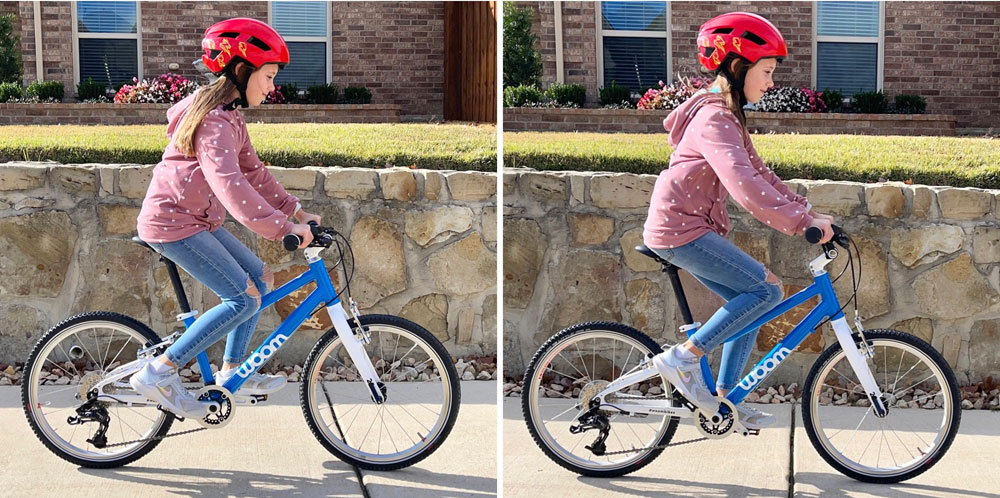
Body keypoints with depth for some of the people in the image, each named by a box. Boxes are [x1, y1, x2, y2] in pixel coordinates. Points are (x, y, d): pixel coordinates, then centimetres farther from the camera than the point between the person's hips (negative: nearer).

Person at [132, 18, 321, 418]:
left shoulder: (228, 115, 11)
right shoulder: (214, 120, -22)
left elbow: (252, 171, 16)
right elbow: (229, 183, -35)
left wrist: (297, 212, 10)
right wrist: (282, 227, -39)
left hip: (197, 220, 10)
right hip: (173, 222, -10)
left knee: (260, 279, 10)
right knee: (244, 298, -15)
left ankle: (232, 370, 18)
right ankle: (159, 373, -13)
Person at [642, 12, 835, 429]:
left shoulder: (728, 114, 16)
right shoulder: (713, 118, -19)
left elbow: (758, 172, 15)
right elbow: (744, 185, -31)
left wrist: (807, 212, 6)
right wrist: (801, 222, -31)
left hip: (693, 227, 10)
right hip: (680, 229, -10)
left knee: (752, 304, 10)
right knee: (768, 289, -14)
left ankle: (725, 399, 16)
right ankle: (682, 358, -10)